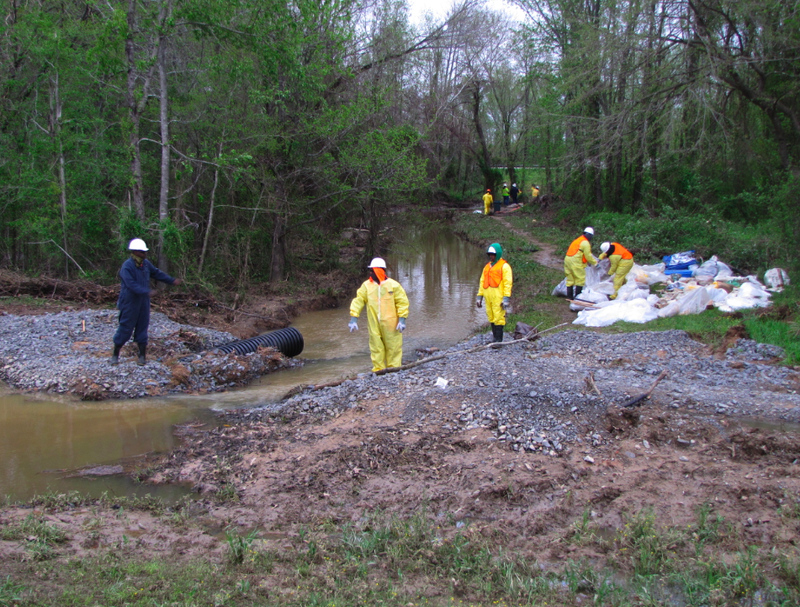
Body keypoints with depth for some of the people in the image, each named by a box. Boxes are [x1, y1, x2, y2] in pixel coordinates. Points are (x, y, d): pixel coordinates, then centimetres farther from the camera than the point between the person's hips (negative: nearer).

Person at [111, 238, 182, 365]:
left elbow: (157, 273, 19)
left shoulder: (146, 264, 4)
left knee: (142, 328, 10)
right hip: (129, 303, -7)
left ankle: (142, 355, 18)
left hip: (143, 303, 7)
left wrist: (172, 281, 16)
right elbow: (132, 285, -29)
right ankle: (115, 355, 15)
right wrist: (147, 292, -38)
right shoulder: (127, 266, -20)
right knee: (125, 329, 0)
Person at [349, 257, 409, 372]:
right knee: (376, 348, 6)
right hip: (374, 325, 3)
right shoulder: (366, 285, 4)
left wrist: (402, 320, -9)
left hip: (391, 324, -3)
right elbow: (358, 301, 1)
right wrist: (353, 318, -8)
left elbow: (402, 302, -3)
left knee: (393, 348, 3)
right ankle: (378, 370, 15)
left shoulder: (393, 285, -4)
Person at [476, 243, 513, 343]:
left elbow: (507, 283, -8)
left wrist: (506, 298, -15)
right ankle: (495, 338, 15)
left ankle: (499, 340, -7)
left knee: (498, 318, -9)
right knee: (491, 318, 7)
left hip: (498, 297, -7)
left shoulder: (504, 266, -2)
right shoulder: (487, 267, 20)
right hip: (488, 297, 7)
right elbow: (482, 282, 22)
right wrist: (479, 296, 16)